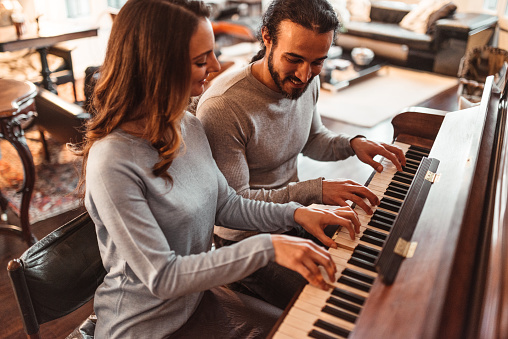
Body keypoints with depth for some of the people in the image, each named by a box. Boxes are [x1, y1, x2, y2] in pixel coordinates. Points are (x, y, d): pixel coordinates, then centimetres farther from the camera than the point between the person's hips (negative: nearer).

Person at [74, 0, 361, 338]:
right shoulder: (112, 162, -29)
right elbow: (163, 279, -27)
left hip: (197, 296, 7)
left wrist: (294, 213, -8)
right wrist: (267, 247, -30)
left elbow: (227, 205, 5)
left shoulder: (188, 126, -4)